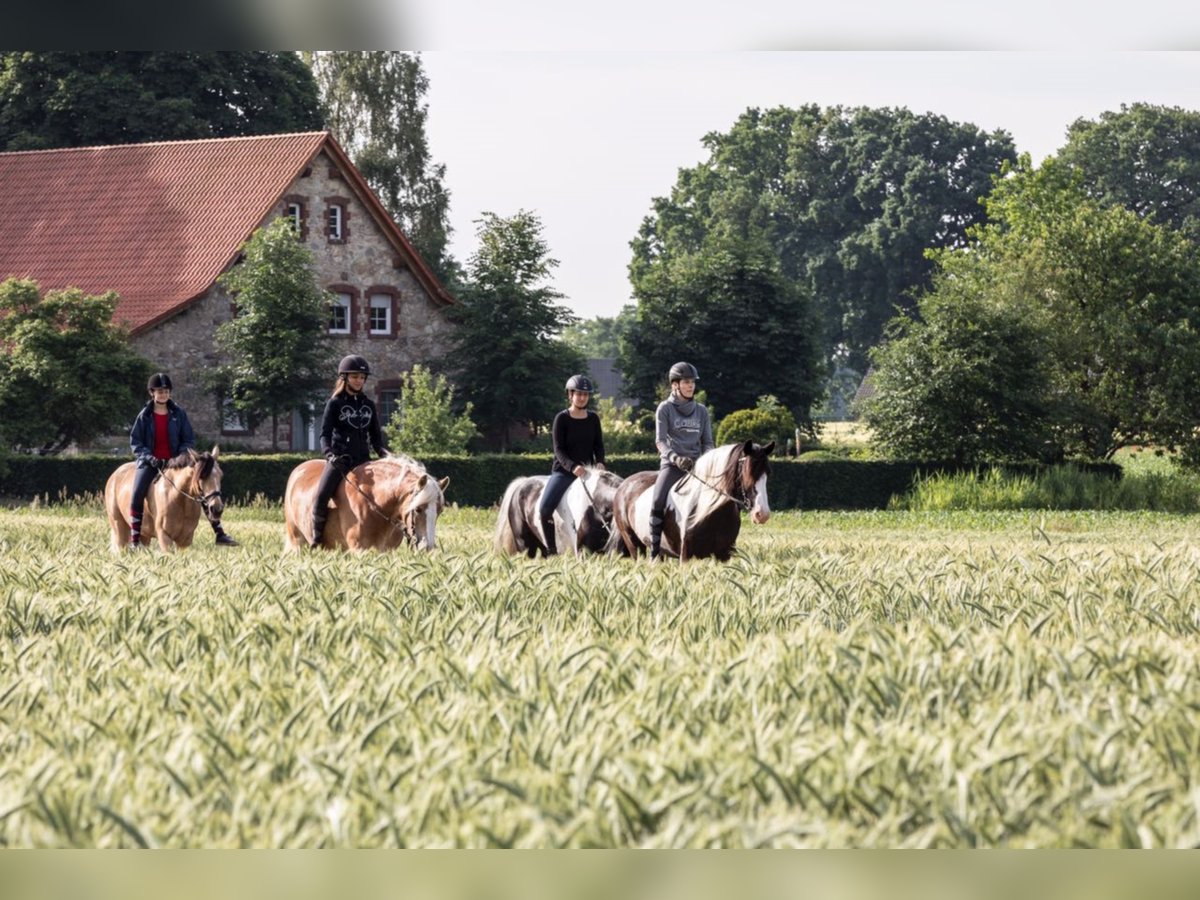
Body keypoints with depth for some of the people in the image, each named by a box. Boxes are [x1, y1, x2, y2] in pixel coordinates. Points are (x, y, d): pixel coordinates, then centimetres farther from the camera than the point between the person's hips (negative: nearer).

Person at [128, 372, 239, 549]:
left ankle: (219, 533, -1)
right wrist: (149, 457, -15)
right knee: (137, 494, -24)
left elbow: (189, 440, 7)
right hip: (151, 462, -1)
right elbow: (135, 442, 1)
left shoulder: (178, 413, 4)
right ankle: (135, 539, -13)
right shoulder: (145, 416, 1)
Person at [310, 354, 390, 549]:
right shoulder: (334, 403, 2)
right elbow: (325, 434, -5)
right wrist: (329, 453, -24)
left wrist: (383, 452, -6)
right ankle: (316, 539, -9)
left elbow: (376, 437, 15)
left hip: (362, 460, 4)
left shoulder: (368, 405, 14)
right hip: (339, 460, -4)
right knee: (321, 496, -21)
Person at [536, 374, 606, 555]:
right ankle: (551, 550, -10)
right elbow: (559, 449, -10)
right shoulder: (562, 419, -4)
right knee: (544, 508, -21)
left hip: (586, 470, 4)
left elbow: (599, 445, 7)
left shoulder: (593, 419, 7)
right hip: (563, 471, -3)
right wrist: (572, 467, -27)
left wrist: (599, 462, -14)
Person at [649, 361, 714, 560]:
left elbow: (708, 442, 15)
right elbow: (660, 441, -6)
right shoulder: (665, 409, 3)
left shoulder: (701, 411, 14)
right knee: (658, 501, -26)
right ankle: (654, 551, -21)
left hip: (696, 465, 4)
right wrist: (675, 458, -24)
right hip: (672, 464, -4)